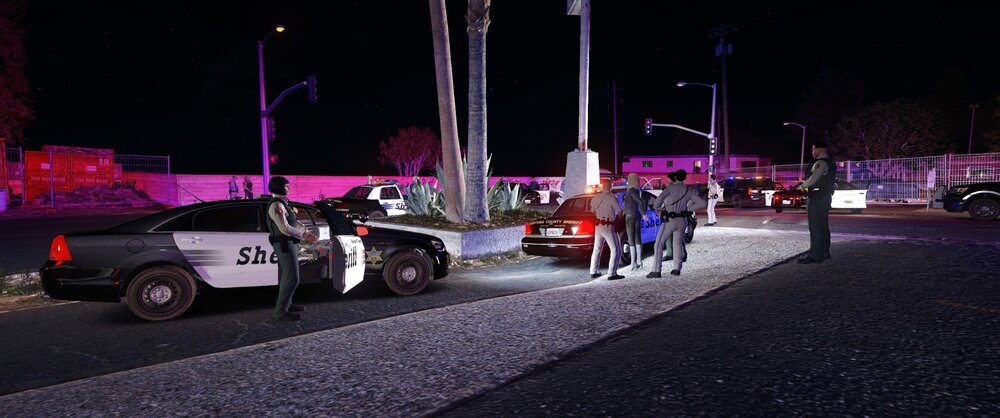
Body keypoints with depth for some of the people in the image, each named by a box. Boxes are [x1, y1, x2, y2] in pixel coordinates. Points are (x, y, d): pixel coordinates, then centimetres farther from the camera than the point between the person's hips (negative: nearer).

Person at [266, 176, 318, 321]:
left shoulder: (281, 203, 11)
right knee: (292, 279, -8)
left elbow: (293, 221, 17)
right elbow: (285, 228, -27)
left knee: (286, 276, 19)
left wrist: (306, 231, 2)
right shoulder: (276, 205, -21)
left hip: (288, 243, 10)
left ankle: (286, 304, 32)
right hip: (285, 245, -10)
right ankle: (280, 312, -1)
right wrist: (305, 236, -19)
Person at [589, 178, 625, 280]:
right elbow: (620, 212, -9)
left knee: (597, 249, 19)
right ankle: (612, 273, -7)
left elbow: (592, 211, 11)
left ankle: (593, 272, 24)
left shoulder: (596, 197, 3)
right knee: (616, 250, 0)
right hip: (608, 226, -6)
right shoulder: (612, 197, -14)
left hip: (598, 226, 7)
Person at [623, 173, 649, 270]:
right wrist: (643, 214, 17)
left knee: (631, 240, -5)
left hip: (630, 217, -9)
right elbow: (643, 201, 20)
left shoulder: (631, 190, -15)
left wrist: (644, 214, -16)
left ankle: (634, 263, -5)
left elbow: (640, 202, -21)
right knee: (637, 239, 11)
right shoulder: (637, 190, 12)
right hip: (637, 216, 9)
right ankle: (639, 260, 15)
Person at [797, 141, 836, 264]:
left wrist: (802, 186, -4)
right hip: (826, 197, 10)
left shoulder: (821, 163, -16)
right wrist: (806, 186, 12)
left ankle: (815, 255, -9)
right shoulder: (830, 163, 17)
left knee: (815, 227, -9)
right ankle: (824, 252, 24)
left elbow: (812, 180, -23)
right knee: (823, 226, 16)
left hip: (817, 199, -10)